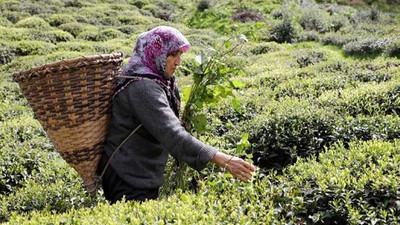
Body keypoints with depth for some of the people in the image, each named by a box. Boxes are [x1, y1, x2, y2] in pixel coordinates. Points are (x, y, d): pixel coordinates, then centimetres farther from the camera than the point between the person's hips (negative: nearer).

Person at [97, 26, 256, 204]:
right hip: (129, 183, -10)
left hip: (144, 177, 10)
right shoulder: (143, 87, -24)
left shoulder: (159, 82, 8)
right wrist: (222, 159, -39)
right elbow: (172, 134, -34)